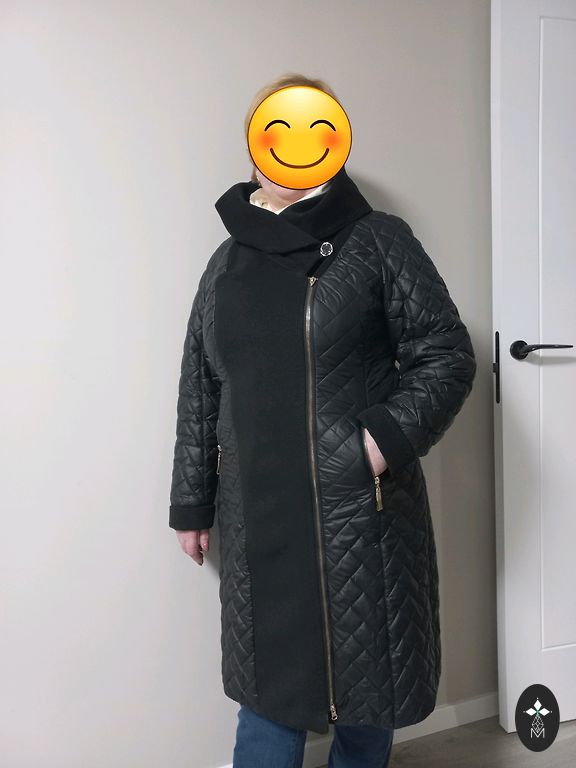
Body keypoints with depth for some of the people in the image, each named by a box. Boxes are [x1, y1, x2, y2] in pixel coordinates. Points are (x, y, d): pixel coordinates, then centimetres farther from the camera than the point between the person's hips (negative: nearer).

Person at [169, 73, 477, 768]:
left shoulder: (378, 242, -1)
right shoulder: (229, 260, 10)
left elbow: (447, 356, -2)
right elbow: (198, 392, 12)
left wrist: (390, 438, -16)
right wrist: (191, 503, 13)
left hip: (361, 513, -3)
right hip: (256, 521, 3)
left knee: (366, 681, 13)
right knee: (269, 681, 14)